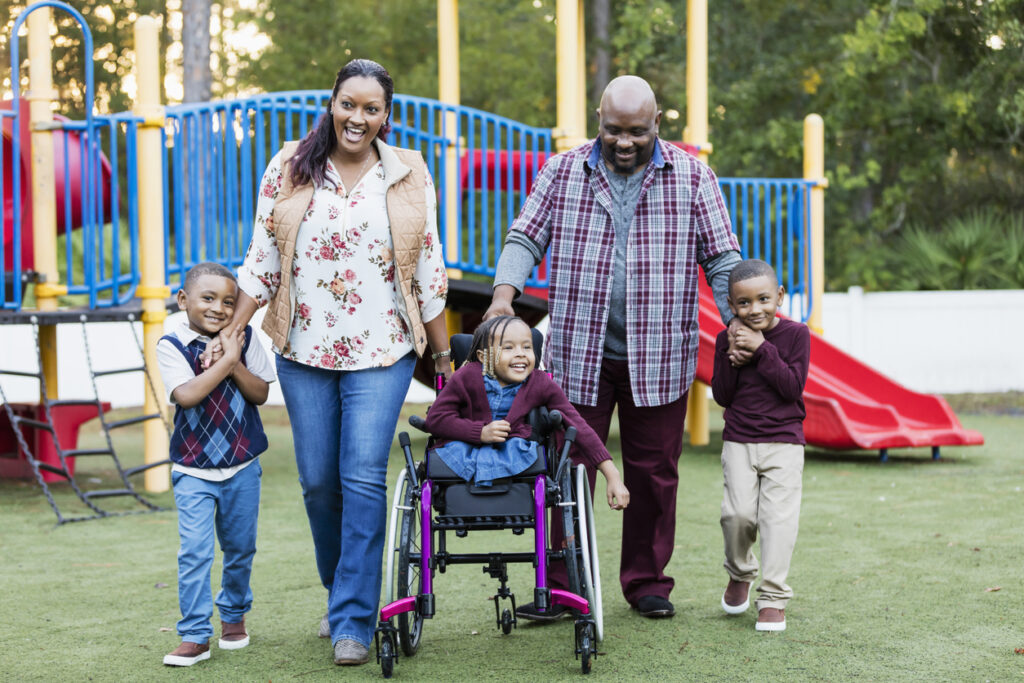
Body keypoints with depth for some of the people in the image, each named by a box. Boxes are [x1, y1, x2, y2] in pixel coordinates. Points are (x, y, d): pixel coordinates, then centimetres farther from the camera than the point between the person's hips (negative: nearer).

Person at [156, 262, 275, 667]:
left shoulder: (244, 337, -1)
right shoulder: (172, 345, -9)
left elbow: (261, 393, -5)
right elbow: (186, 395, -23)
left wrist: (235, 362, -19)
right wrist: (225, 361, -21)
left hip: (242, 465, 3)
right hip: (193, 469, -3)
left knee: (240, 547, 14)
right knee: (194, 550, -10)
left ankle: (234, 614, 36)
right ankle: (195, 635, -3)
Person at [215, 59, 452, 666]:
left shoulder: (408, 176, 3)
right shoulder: (290, 170, 4)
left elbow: (428, 274, 6)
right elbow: (262, 261, 6)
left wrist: (444, 355, 7)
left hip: (381, 352, -2)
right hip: (305, 349, 2)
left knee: (364, 479, -9)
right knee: (318, 480, 6)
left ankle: (354, 622, -3)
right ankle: (341, 593, 28)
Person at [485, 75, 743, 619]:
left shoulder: (691, 177, 4)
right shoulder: (564, 172, 6)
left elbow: (722, 258, 6)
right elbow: (526, 237, 5)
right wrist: (504, 293, -13)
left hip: (658, 360, 0)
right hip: (577, 356, 0)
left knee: (653, 473, 7)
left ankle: (647, 582, 21)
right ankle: (560, 586, 10)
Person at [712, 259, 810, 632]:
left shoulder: (795, 335, -3)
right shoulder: (728, 339, 3)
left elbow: (793, 387, -13)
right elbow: (722, 396, 2)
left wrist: (762, 350, -18)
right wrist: (731, 357, -12)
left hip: (784, 440, -2)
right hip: (738, 440, 2)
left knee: (778, 515, -9)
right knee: (738, 513, -8)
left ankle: (773, 597, -4)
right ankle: (739, 574, 22)